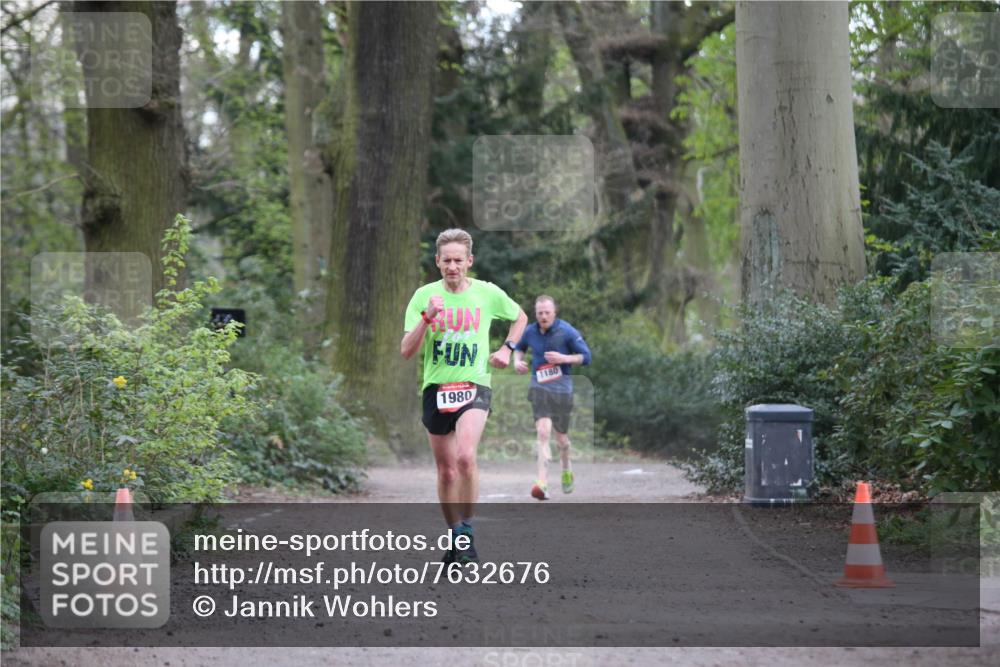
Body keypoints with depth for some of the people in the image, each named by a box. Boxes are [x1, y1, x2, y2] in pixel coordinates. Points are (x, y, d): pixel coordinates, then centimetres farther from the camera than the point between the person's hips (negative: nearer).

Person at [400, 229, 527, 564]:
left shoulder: (487, 293, 0)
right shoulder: (424, 295, -1)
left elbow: (520, 317, 21)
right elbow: (406, 351, -8)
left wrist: (507, 348, 6)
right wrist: (427, 317, -21)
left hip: (474, 385, -2)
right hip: (436, 388, 2)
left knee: (466, 457, -26)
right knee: (446, 471, 8)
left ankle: (466, 531, -12)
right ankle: (454, 537, 24)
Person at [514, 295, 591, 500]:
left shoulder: (567, 331, -8)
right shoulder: (530, 332, 2)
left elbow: (586, 356, -4)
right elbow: (519, 347, 24)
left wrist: (564, 358, -18)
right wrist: (517, 361, 2)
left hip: (561, 387, -1)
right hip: (539, 386, 1)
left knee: (561, 437, 10)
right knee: (543, 432, -17)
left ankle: (567, 470, 43)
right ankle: (543, 483, -24)